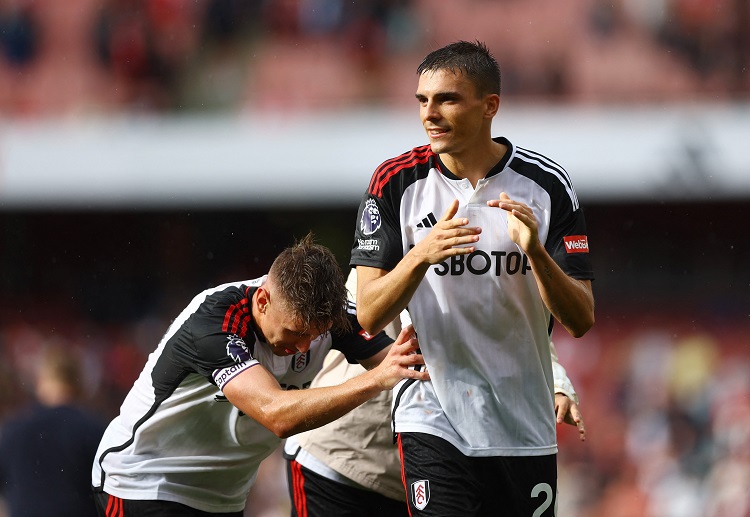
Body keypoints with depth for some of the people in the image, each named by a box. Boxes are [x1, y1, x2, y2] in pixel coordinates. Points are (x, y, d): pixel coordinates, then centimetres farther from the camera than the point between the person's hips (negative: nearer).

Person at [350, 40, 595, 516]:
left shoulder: (546, 184, -3)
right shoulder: (396, 182, -4)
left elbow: (581, 320, -5)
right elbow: (369, 316, -8)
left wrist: (535, 252, -22)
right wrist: (421, 255, -25)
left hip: (525, 428, 2)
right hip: (433, 421, -2)